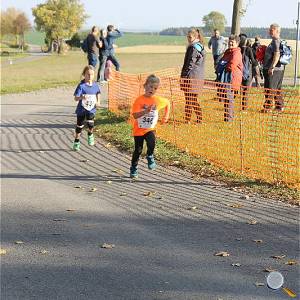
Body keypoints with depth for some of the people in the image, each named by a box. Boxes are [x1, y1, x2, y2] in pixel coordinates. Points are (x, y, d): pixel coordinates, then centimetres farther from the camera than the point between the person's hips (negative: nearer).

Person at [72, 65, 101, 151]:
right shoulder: (81, 86, -14)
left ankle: (90, 135, 18)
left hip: (91, 109, 2)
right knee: (79, 126, 8)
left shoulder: (95, 85, 0)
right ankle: (76, 142, 24)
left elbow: (98, 94, 20)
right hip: (81, 109, -2)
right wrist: (82, 97, -40)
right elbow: (76, 98, -19)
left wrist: (98, 101, 4)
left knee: (90, 124, -15)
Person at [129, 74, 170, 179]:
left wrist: (166, 116, 10)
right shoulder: (139, 100, -14)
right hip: (139, 129, -1)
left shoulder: (158, 100, -5)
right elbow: (135, 115, -22)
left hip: (150, 129, 1)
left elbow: (168, 103, 17)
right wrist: (145, 111, -35)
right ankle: (133, 169, 26)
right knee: (138, 150, 7)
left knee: (151, 143, -27)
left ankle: (150, 157, 3)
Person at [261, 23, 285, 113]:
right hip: (279, 69, 10)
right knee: (277, 89, 16)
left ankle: (267, 107, -6)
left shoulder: (276, 41, -15)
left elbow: (277, 55, -25)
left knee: (269, 89, -7)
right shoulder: (281, 41, 17)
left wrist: (272, 67, -28)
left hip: (273, 70, -10)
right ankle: (280, 106, 21)